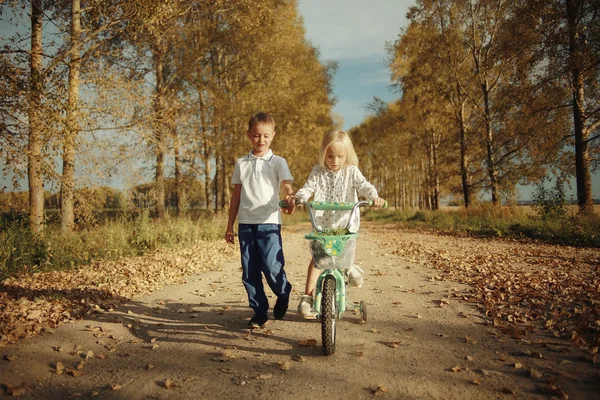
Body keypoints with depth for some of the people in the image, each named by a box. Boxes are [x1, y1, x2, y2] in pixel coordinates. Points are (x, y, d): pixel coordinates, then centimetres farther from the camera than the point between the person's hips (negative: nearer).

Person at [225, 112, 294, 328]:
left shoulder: (278, 162, 5)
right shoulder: (241, 163, 13)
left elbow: (286, 185, -11)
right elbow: (236, 195, 15)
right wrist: (230, 226, 13)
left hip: (269, 223, -3)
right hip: (245, 223, 3)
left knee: (271, 266, -11)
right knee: (249, 272, 5)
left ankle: (283, 294, 20)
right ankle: (259, 312, 20)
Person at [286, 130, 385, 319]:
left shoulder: (352, 172, 1)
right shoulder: (318, 172, 3)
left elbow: (363, 186, -11)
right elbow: (308, 188, -5)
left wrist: (374, 197, -32)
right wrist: (296, 197, -27)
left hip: (346, 222, -1)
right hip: (322, 222, 1)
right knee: (317, 256, -3)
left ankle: (349, 267, 27)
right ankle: (308, 296, 3)